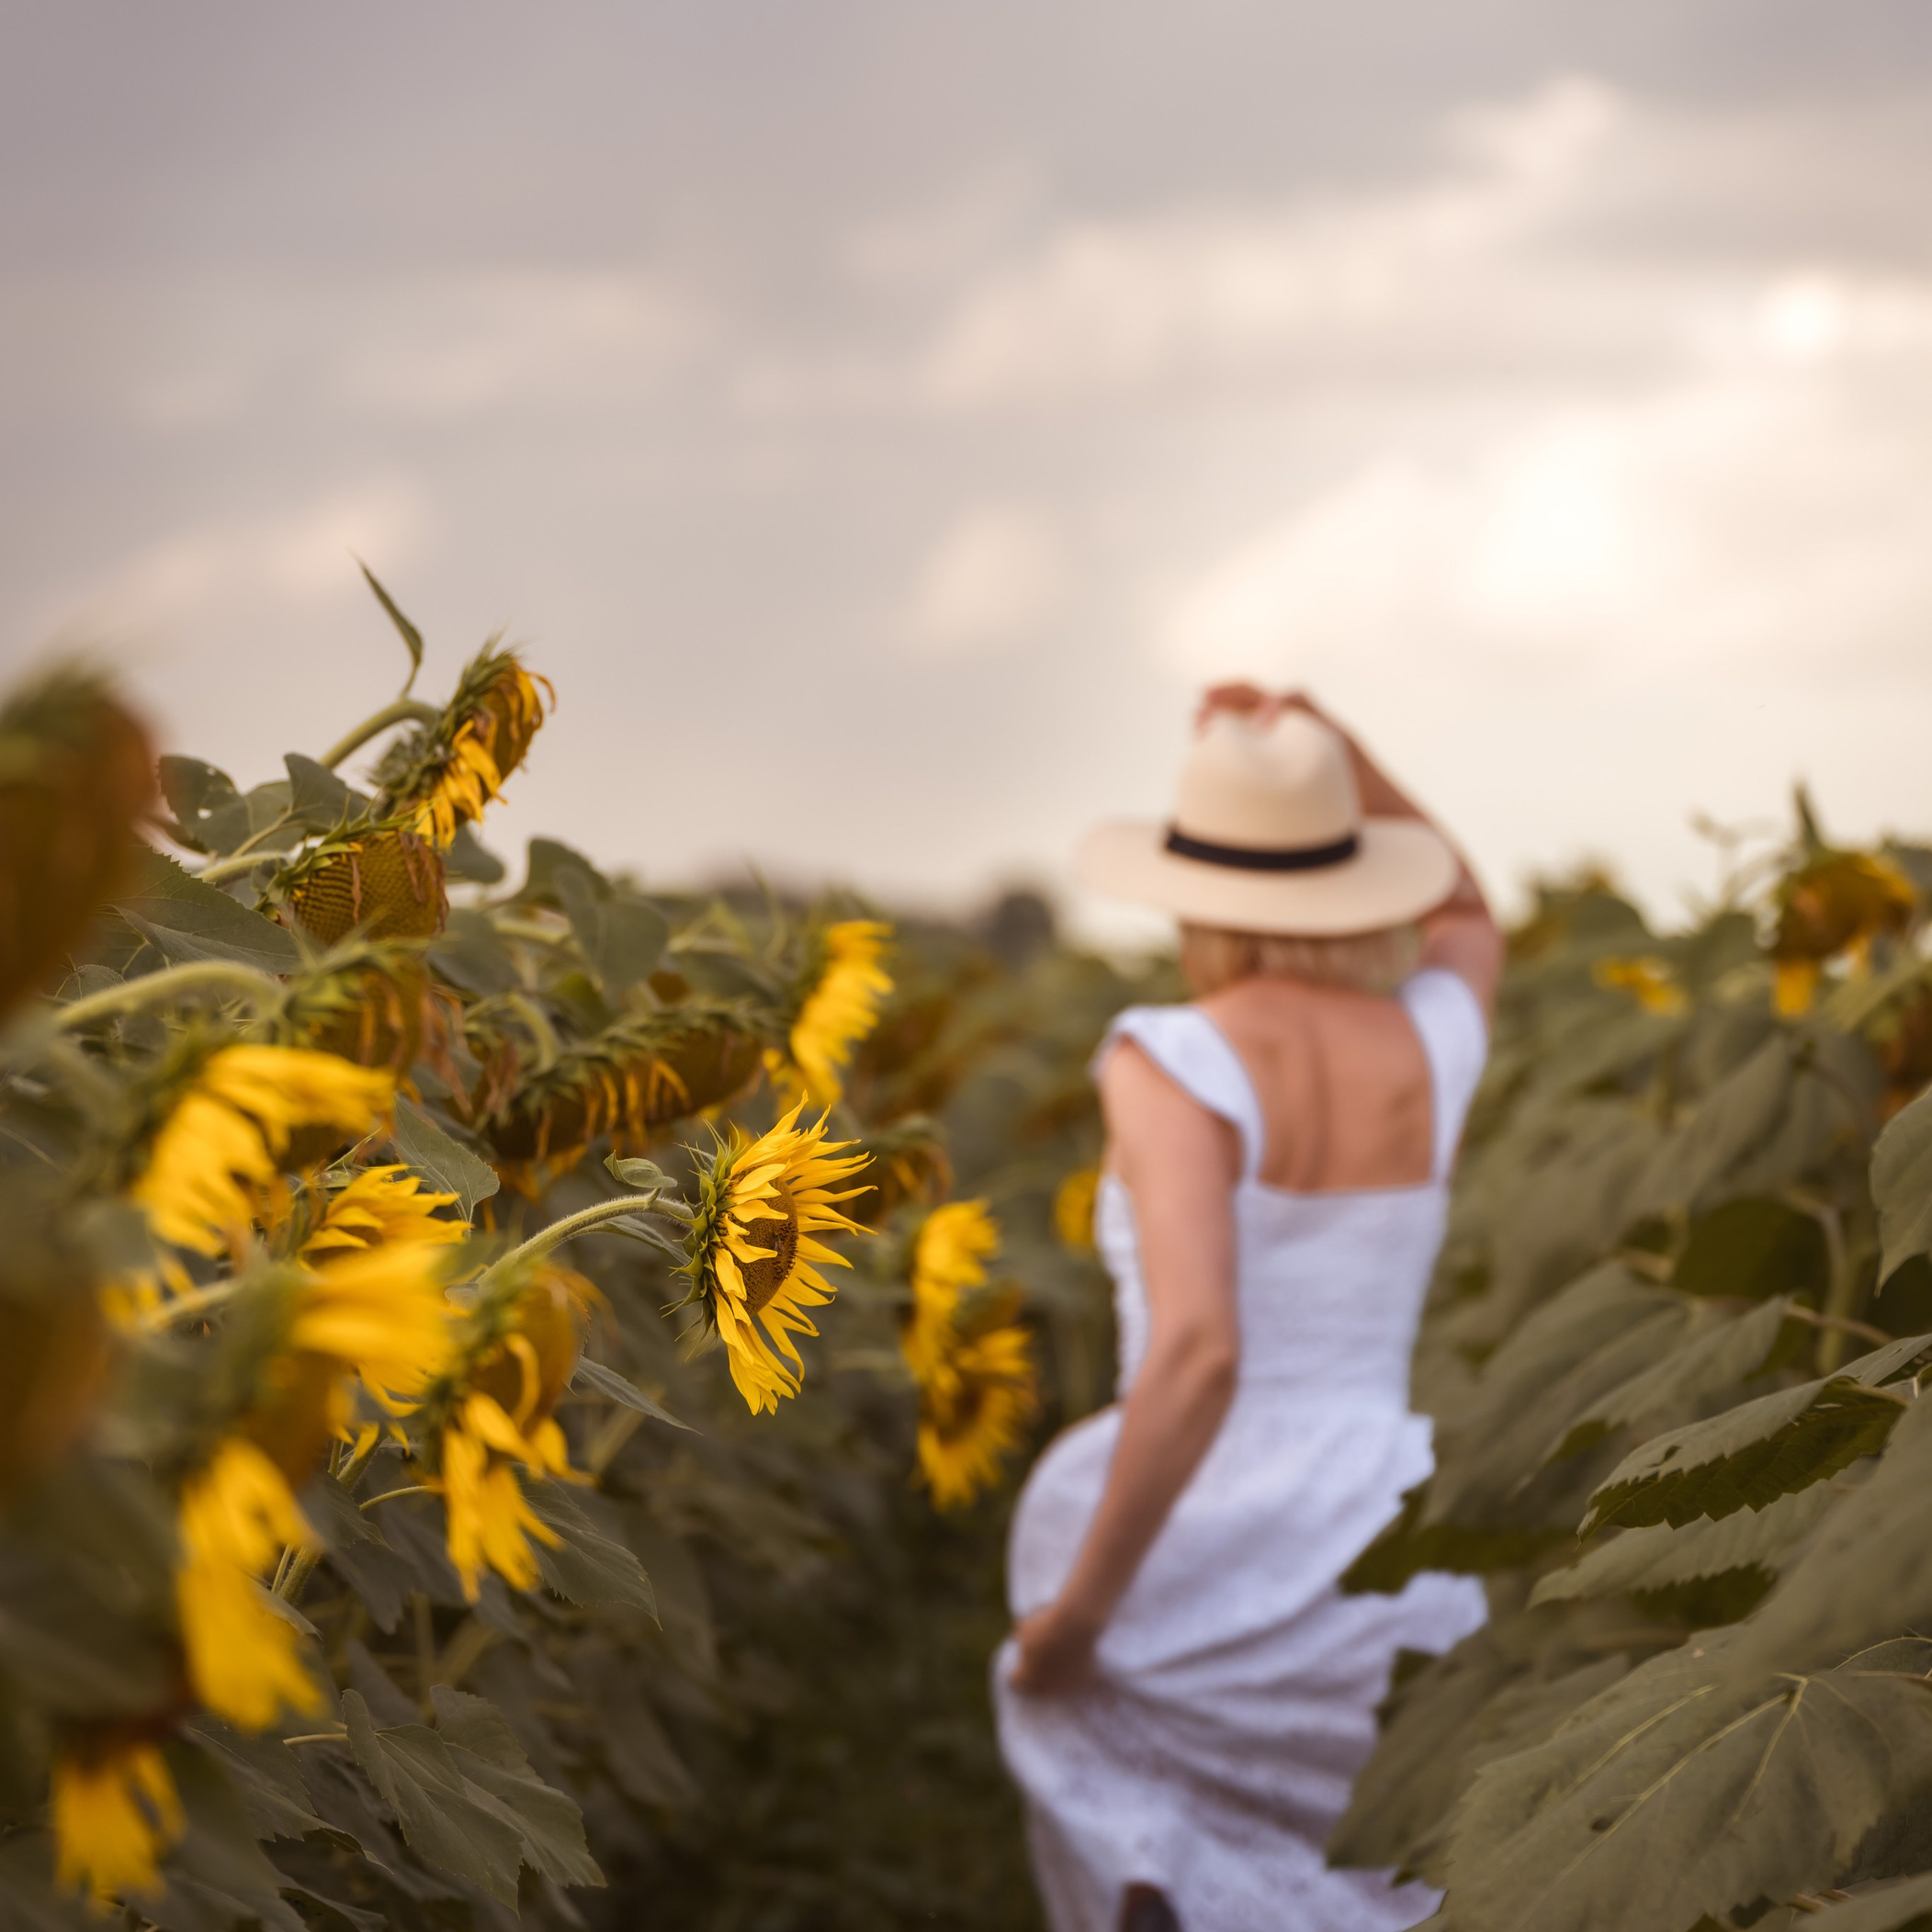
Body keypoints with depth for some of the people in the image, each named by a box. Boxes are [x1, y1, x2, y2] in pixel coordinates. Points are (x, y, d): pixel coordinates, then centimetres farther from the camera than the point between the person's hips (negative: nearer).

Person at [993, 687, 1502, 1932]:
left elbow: (1197, 1350, -25)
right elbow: (1465, 917, 26)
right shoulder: (1437, 1042, 2)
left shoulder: (1172, 1061, -13)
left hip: (1188, 1582, -3)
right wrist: (1327, 742, 15)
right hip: (1376, 1586, 4)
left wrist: (1077, 1608, -16)